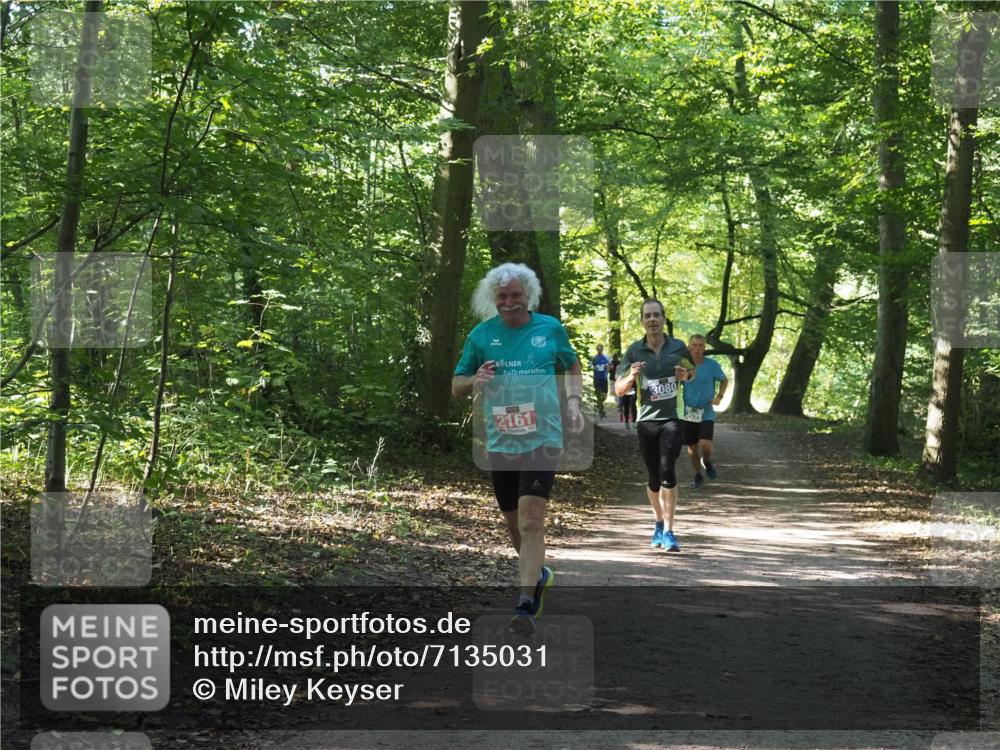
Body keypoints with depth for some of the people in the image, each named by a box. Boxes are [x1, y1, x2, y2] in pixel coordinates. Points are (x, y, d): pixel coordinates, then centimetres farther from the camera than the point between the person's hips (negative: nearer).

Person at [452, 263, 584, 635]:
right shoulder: (481, 335, 4)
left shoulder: (551, 328, 3)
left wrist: (573, 401, 3)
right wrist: (476, 380, -12)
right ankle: (538, 573, 43)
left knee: (531, 520, -16)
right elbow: (456, 386, 10)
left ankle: (526, 605, -19)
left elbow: (573, 368, 20)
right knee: (513, 521, 15)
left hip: (542, 439, -3)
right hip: (500, 442, 3)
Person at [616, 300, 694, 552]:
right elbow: (619, 389, 3)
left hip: (673, 418, -1)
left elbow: (692, 372, 19)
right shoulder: (634, 351, 0)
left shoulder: (678, 347, 2)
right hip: (646, 420, 1)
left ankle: (668, 531, -13)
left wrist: (685, 376, -5)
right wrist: (631, 377, -18)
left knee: (668, 472, -17)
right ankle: (659, 523, 34)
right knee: (653, 477, 10)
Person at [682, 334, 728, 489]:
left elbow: (724, 380, 11)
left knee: (706, 445, -17)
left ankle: (707, 461, 17)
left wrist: (719, 397, -4)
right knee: (692, 447, 8)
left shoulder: (712, 365, -6)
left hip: (706, 413, -2)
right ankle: (697, 476, 29)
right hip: (688, 413, 2)